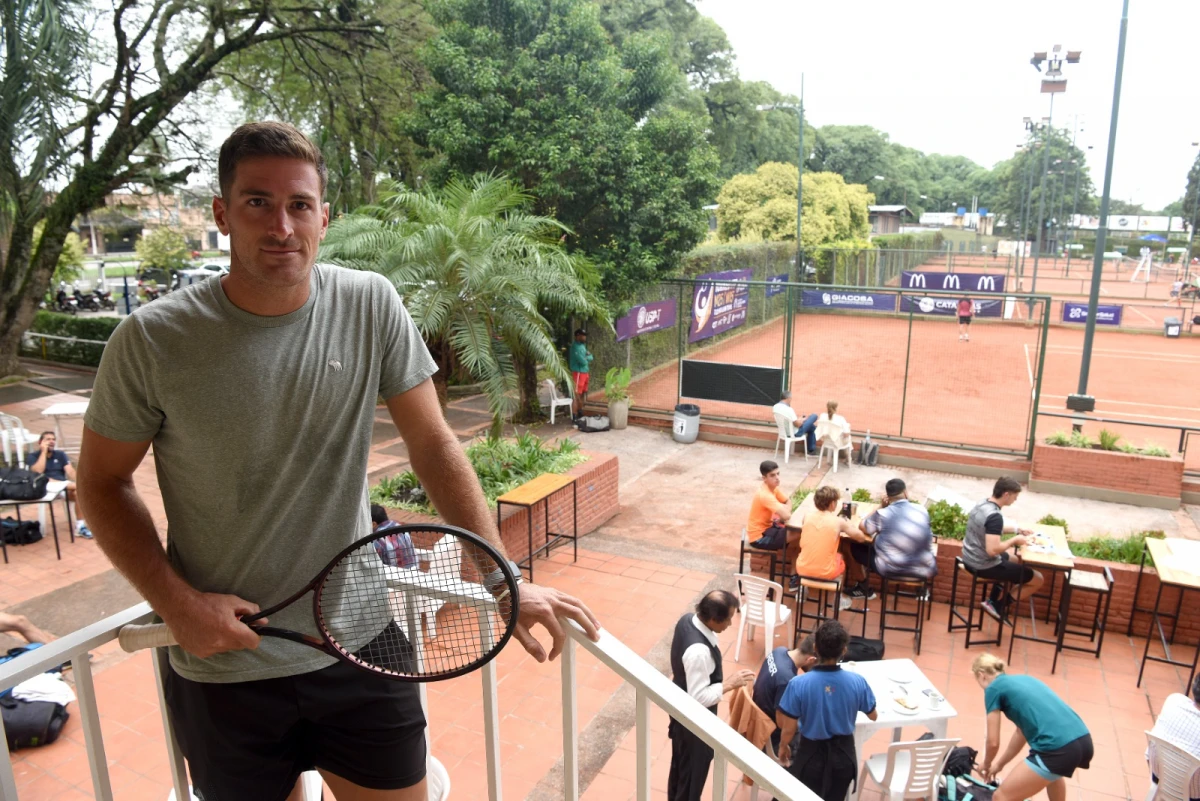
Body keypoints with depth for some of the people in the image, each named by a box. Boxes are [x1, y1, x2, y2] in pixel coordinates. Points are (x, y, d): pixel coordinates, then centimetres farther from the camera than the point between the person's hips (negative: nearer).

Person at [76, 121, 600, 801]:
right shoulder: (152, 341, -12)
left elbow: (435, 446, -6)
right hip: (225, 663, 0)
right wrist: (176, 602, -12)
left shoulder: (371, 305, -9)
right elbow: (103, 480, 1)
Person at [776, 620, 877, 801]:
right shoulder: (857, 682, -19)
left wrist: (783, 748, 4)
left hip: (811, 754, -3)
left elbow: (788, 730, -17)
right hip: (843, 755, 3)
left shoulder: (798, 684, -26)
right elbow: (873, 716, 1)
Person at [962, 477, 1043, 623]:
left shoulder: (981, 504, 2)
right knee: (1037, 579, 4)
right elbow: (992, 550, -31)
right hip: (983, 566, -9)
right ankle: (999, 606, 14)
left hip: (969, 559, 9)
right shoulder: (995, 516, -27)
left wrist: (1016, 529, 14)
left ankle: (993, 601, 31)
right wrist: (1015, 540, -16)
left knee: (1008, 557, 38)